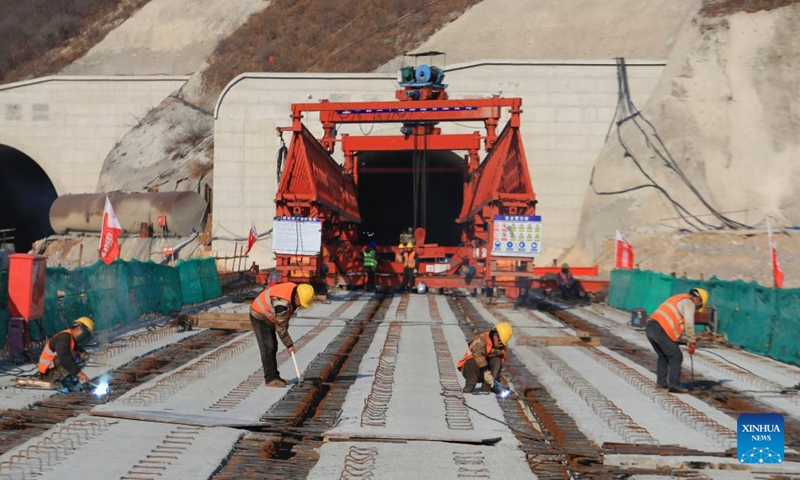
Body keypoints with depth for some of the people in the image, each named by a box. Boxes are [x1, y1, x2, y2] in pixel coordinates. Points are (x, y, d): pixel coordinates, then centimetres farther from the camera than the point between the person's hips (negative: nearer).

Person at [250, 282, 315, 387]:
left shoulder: (295, 289, -8)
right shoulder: (282, 302, -35)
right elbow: (280, 328, -25)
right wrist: (289, 345, -16)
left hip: (268, 317, 10)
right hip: (259, 316, -10)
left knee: (273, 347, 12)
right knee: (267, 347, -14)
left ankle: (273, 376, 18)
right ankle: (270, 379, -12)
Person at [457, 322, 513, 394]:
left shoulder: (501, 347, 0)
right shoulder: (482, 339, -22)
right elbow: (478, 355, -38)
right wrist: (486, 373, -45)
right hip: (470, 368, -5)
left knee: (497, 360, -21)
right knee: (473, 361, -37)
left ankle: (486, 388, -24)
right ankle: (469, 388, -23)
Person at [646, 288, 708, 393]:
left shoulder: (677, 299, 30)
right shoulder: (689, 302, 1)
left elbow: (680, 324, 32)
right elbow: (689, 325, -8)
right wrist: (692, 343, 0)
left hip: (650, 326, 9)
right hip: (661, 330, -9)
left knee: (663, 356, 23)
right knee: (676, 357, -1)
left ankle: (661, 382, 26)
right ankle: (674, 385, -7)